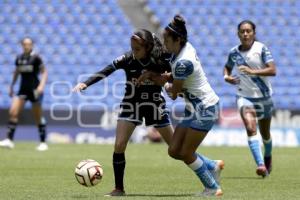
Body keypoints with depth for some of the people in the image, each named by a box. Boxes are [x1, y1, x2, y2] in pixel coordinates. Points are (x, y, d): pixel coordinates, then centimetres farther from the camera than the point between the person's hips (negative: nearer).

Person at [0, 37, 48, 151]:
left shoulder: (36, 58, -7)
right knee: (13, 112, -12)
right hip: (23, 89, 4)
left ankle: (43, 143, 14)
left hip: (34, 89, -4)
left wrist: (42, 85, -19)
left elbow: (44, 72, -6)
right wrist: (11, 86, 20)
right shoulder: (19, 58, 8)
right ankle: (9, 140, -11)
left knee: (38, 117, 3)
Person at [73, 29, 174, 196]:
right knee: (119, 146, -11)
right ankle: (119, 189, 2)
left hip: (155, 105, -1)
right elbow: (105, 72, -27)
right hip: (131, 105, 1)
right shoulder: (127, 59, -18)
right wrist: (85, 84, -37)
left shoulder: (161, 60, -18)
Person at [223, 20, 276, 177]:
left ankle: (268, 157, 45)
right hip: (244, 96, 1)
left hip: (264, 96, -1)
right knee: (250, 128, -22)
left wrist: (252, 71, -28)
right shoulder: (234, 52, 1)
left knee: (265, 133, 14)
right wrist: (226, 76, 1)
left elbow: (272, 70, -18)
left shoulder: (261, 48, -9)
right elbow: (227, 67, 23)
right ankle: (261, 165, -30)